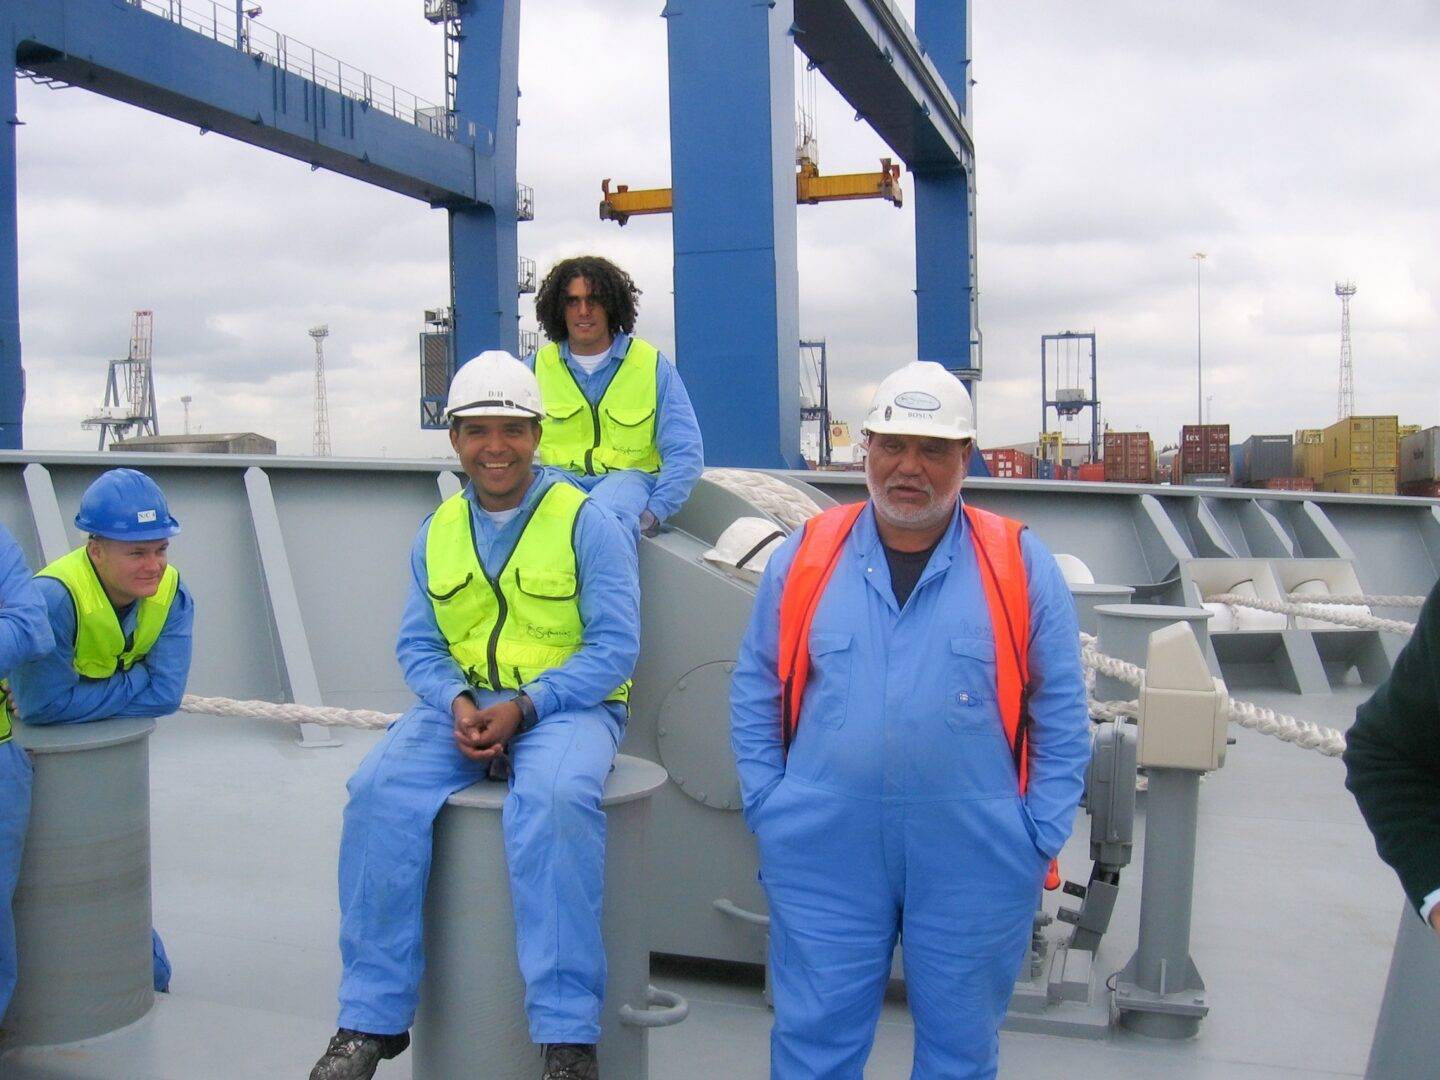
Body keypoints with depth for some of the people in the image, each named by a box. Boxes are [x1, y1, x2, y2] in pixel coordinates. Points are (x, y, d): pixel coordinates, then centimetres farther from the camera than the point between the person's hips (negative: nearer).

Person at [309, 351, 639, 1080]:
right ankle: (372, 1019, -10)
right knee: (380, 790, -23)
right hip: (462, 703, 4)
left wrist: (524, 707, -19)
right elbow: (417, 646, 10)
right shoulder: (437, 533, 11)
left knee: (554, 800, -36)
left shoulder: (586, 522, -4)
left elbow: (614, 647, -8)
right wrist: (455, 702, -12)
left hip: (565, 705, -4)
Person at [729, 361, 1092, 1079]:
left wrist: (1040, 836, -2)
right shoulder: (804, 558, 3)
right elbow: (754, 693, 9)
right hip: (825, 854, 1)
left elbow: (1062, 715, 2)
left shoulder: (1020, 566, 0)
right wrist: (768, 808, 2)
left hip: (974, 861, 0)